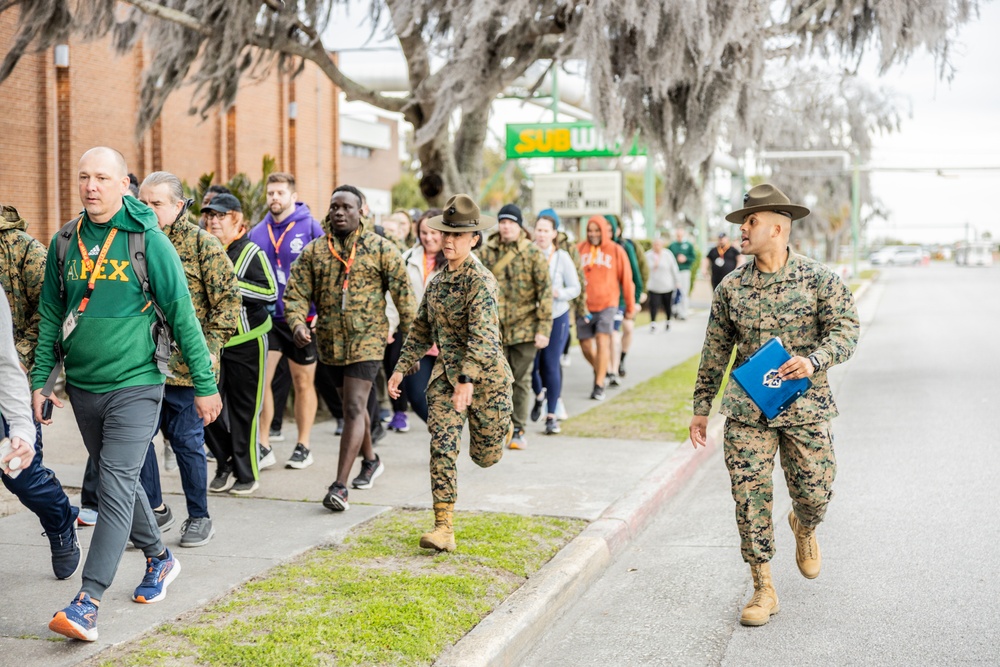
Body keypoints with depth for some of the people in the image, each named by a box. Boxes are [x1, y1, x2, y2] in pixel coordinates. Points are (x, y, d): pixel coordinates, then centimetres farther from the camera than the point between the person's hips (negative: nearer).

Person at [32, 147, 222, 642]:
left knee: (116, 489, -11)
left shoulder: (148, 240, -8)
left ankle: (87, 602, -13)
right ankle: (159, 559, 37)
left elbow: (182, 316, -6)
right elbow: (50, 316, 13)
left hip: (134, 386, -5)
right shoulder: (65, 242, 5)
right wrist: (40, 379, 8)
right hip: (82, 388, 5)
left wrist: (205, 384, -6)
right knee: (119, 483, 16)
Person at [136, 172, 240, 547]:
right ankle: (154, 507, 23)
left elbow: (227, 300, -7)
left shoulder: (202, 244, -5)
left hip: (186, 364, -4)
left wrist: (210, 346, -14)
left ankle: (199, 517, 18)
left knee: (186, 440, 3)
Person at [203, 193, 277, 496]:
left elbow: (271, 292, -16)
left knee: (244, 411, 2)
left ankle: (247, 473, 14)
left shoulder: (252, 253, -7)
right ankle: (225, 464, 20)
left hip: (246, 342, -4)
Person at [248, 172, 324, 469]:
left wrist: (318, 314, -13)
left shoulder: (310, 227, -6)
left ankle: (303, 446, 19)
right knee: (260, 380, -3)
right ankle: (262, 444, 8)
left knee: (303, 383, 9)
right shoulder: (257, 232, 6)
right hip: (266, 318, 3)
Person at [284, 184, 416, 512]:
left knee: (354, 407, -13)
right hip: (330, 341, 4)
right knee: (352, 405, 19)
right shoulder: (314, 251, 3)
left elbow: (402, 290, 0)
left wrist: (408, 328, -1)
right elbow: (296, 292, -1)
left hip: (367, 340, -4)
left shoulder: (380, 248, -4)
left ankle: (340, 485, -16)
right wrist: (298, 323, -19)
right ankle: (370, 460, 42)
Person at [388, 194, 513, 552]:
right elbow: (421, 329, 17)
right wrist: (402, 368, 10)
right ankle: (444, 528, -8)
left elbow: (482, 335, -28)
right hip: (446, 374, 5)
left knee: (485, 456, 8)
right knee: (442, 448, -10)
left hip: (486, 376, -5)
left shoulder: (481, 281, -17)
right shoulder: (437, 280, 6)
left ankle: (503, 426, 46)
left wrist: (467, 380, -39)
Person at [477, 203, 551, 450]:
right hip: (494, 327, 1)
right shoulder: (486, 252, 3)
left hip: (524, 327, -1)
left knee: (522, 381, 6)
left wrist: (543, 328, -11)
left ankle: (518, 430, 17)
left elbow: (545, 291, -5)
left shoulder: (533, 253, -3)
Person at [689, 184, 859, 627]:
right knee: (750, 496, -2)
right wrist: (701, 407, 12)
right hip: (746, 411, 2)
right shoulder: (730, 287, 5)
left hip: (805, 407, -2)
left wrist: (813, 360, -27)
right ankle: (763, 589, 9)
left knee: (814, 491, 2)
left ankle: (803, 529, 41)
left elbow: (846, 331, -8)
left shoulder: (819, 280, -3)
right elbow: (715, 351, 12)